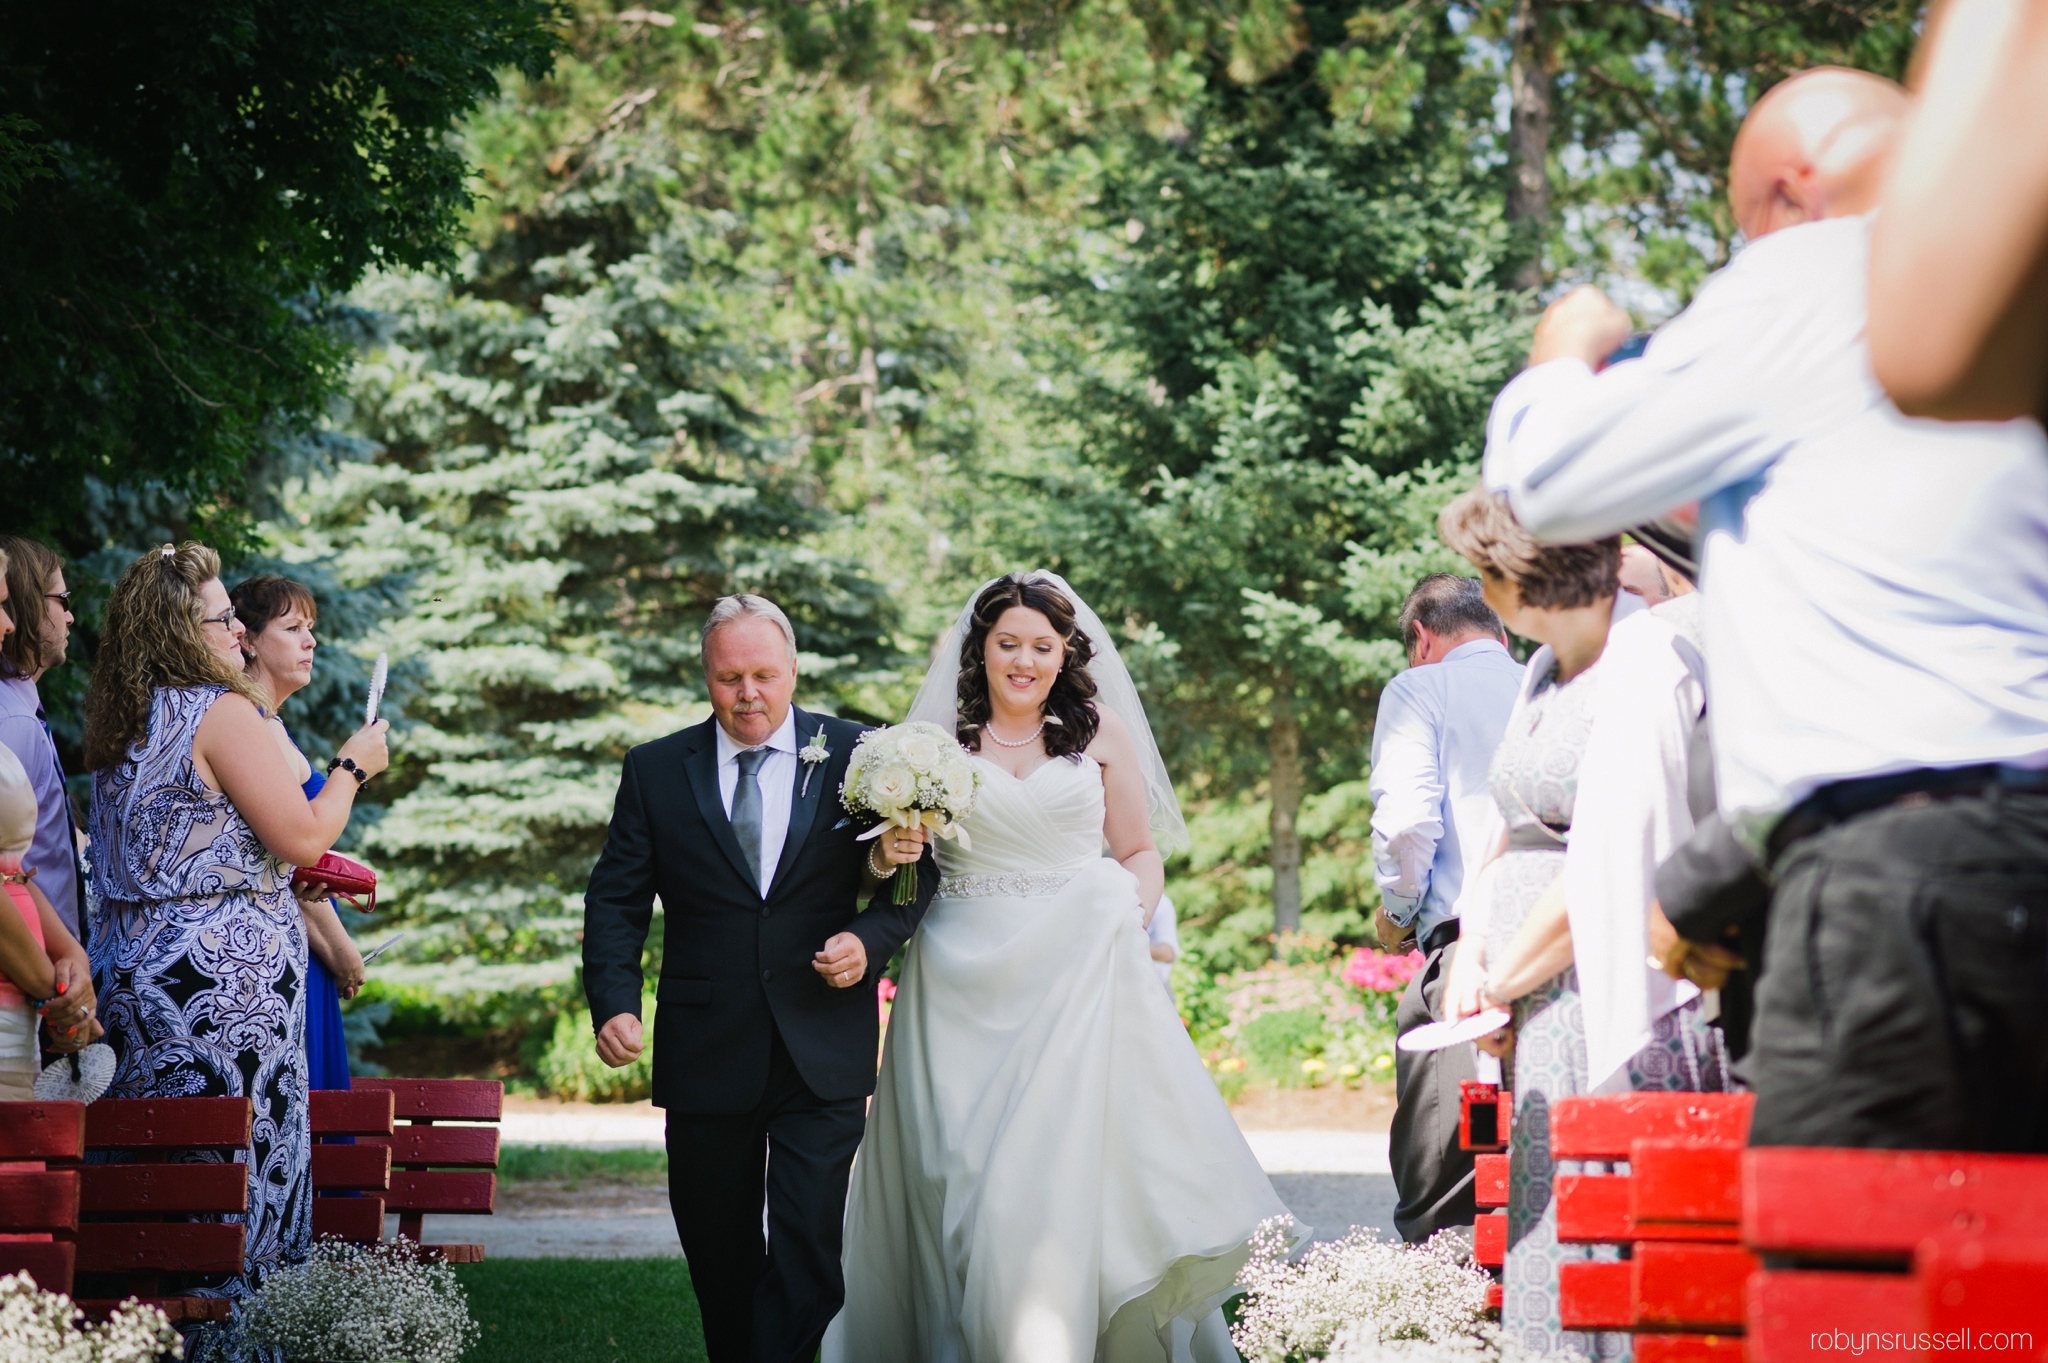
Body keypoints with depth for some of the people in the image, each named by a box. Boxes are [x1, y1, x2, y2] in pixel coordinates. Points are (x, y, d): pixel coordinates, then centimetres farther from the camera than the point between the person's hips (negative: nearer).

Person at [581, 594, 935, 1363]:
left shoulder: (860, 757, 2)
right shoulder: (655, 771, 4)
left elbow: (917, 876, 6)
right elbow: (616, 901, 3)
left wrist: (871, 942, -14)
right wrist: (614, 1003, -13)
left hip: (822, 1057, -2)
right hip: (705, 1056, 2)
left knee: (807, 1249, -10)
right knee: (718, 1256, 11)